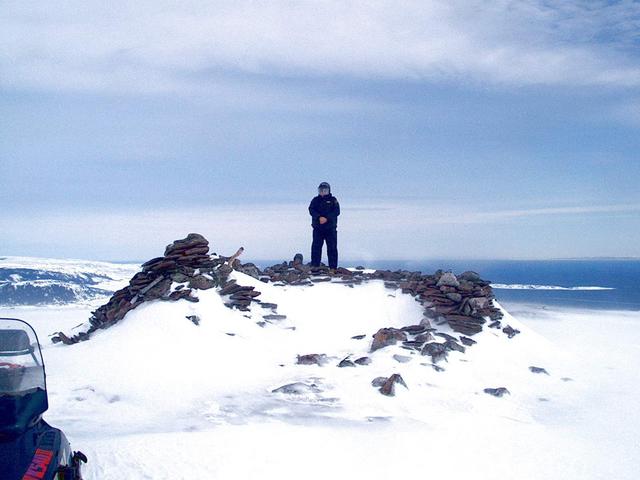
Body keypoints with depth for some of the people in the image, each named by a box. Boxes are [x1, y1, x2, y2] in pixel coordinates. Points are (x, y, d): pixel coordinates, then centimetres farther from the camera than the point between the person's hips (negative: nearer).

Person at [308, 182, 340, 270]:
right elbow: (311, 210, -3)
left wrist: (326, 218, -20)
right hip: (318, 228, 1)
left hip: (331, 228, -1)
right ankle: (314, 266, 3)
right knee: (316, 247, 0)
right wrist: (319, 218, -20)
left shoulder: (333, 200, 6)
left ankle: (333, 268, 2)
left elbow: (336, 211, -6)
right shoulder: (315, 200, 11)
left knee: (332, 248, -1)